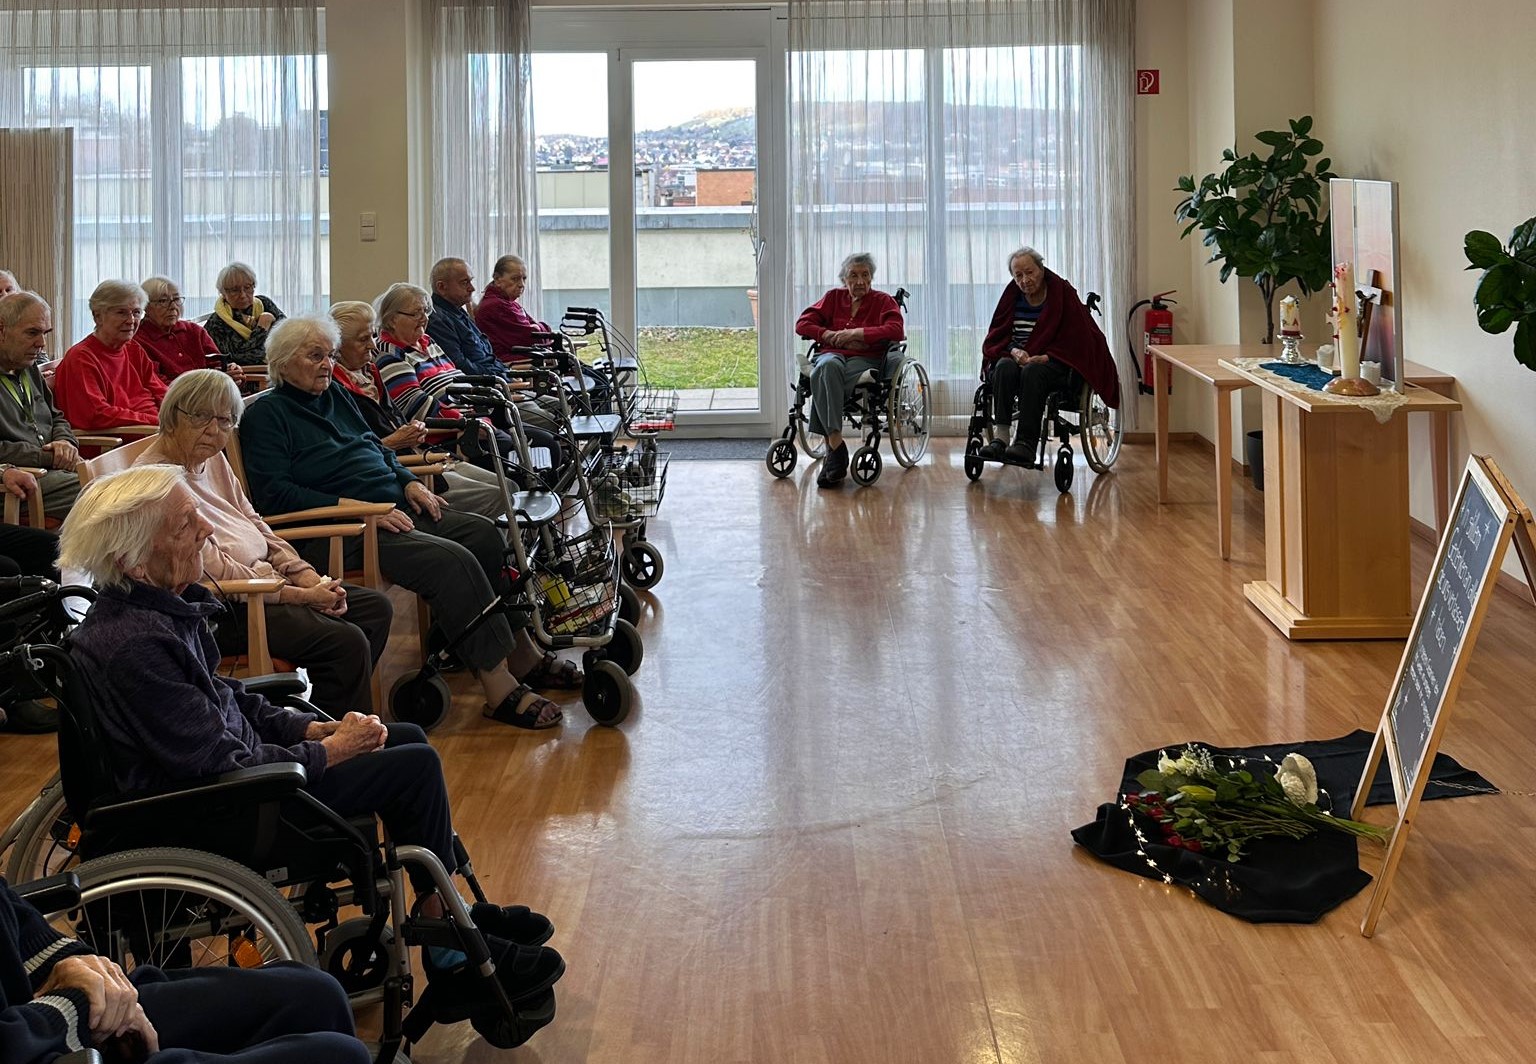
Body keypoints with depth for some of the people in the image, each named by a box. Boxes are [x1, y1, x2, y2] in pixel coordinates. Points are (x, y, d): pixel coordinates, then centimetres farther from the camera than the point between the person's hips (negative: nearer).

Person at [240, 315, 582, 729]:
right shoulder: (265, 415, -3)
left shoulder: (335, 393, 20)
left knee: (486, 536, -9)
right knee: (452, 562, -26)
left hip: (394, 509, 9)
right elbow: (274, 493, -14)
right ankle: (501, 691, -26)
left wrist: (410, 482, 8)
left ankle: (523, 657, -4)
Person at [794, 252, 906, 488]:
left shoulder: (883, 301, 16)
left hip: (864, 359, -3)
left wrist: (855, 333, -9)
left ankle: (832, 448, -43)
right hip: (831, 355, 3)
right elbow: (802, 324, 17)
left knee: (821, 379, -37)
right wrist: (833, 336, 1)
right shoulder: (833, 297, 25)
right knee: (827, 367, -39)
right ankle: (836, 447, -47)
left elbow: (896, 330, -4)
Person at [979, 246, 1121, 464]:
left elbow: (1077, 338, -2)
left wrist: (1046, 357, -16)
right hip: (1014, 358, 3)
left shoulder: (1063, 293, 0)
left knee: (1032, 371, -38)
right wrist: (1014, 351, -11)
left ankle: (1027, 442, -45)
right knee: (1004, 367, -33)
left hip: (1054, 364, -3)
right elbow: (997, 335, 12)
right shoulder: (1012, 297, 10)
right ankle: (1000, 436, -44)